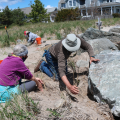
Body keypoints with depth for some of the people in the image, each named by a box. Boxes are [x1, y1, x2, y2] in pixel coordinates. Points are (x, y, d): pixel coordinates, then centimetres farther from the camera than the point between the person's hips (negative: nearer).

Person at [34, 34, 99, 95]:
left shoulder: (78, 39, -34)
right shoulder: (62, 52, -49)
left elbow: (88, 47, -18)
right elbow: (61, 70, -55)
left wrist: (91, 57, -38)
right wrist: (69, 87, -67)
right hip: (51, 56, -7)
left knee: (65, 73, 22)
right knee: (58, 77, -8)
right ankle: (42, 65, 10)